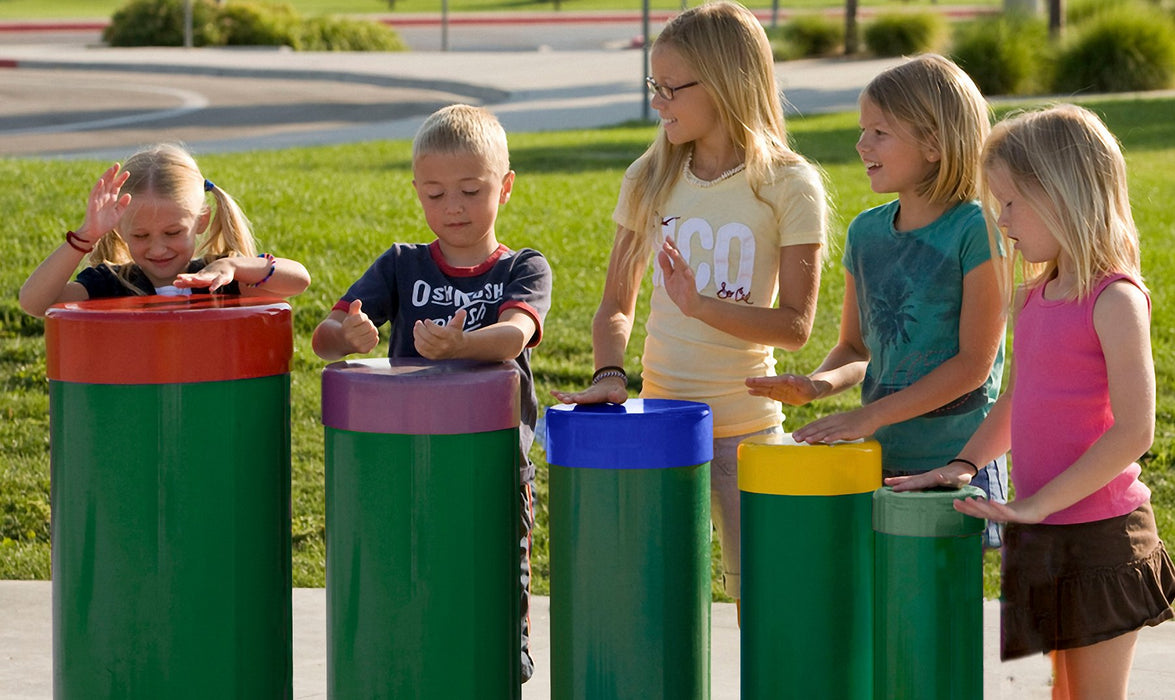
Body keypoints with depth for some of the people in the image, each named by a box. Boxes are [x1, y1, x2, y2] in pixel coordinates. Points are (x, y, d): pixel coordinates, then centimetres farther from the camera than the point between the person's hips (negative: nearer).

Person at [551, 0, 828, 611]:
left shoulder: (788, 186, -6)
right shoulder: (650, 179, 6)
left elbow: (794, 326, -10)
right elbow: (617, 306, 9)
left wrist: (700, 304, -23)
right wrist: (610, 373, -11)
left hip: (745, 427, -3)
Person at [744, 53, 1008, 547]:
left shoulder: (977, 230, -11)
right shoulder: (867, 233, 8)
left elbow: (974, 363, -14)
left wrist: (869, 416, -17)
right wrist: (818, 384, -6)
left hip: (954, 462, -5)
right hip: (880, 462, 5)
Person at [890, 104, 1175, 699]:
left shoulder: (1115, 301, -16)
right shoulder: (1032, 299, 10)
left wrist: (1038, 504, -20)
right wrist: (962, 466, 7)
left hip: (1099, 534, -8)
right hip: (1043, 536, 8)